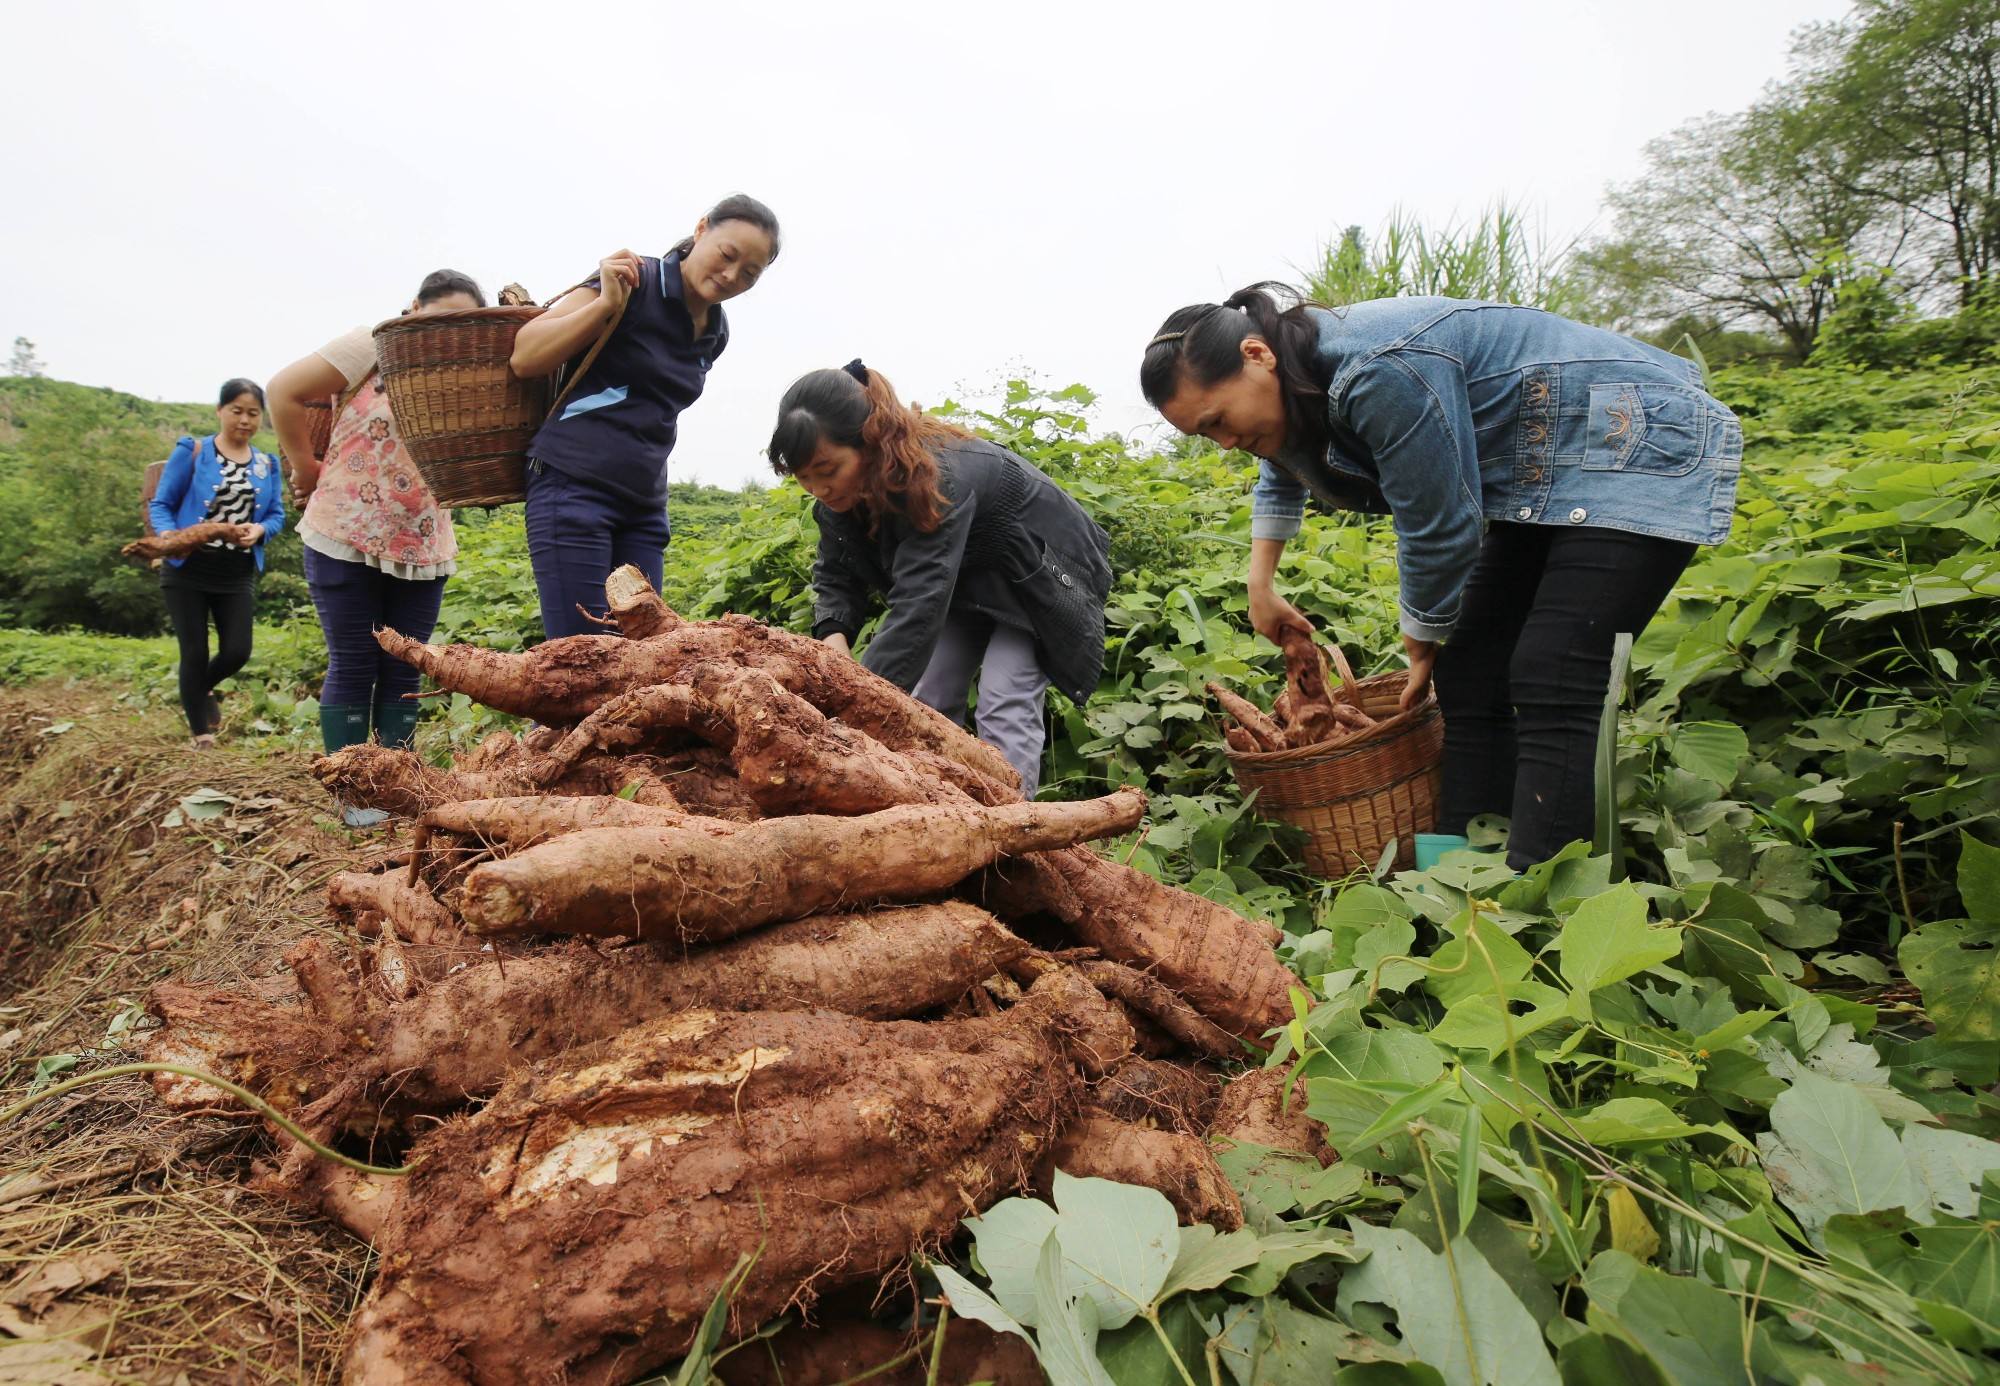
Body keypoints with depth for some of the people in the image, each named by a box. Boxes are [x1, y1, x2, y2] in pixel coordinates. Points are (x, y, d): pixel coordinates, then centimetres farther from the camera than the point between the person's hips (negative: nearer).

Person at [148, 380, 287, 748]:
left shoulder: (267, 465, 9)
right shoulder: (192, 452, -3)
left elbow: (277, 514, 8)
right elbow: (160, 504, -4)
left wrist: (259, 530, -15)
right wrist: (168, 536, -24)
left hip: (238, 576, 3)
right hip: (187, 570, -3)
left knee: (237, 652, 0)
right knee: (195, 653, 1)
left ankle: (203, 689, 36)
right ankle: (201, 737, 14)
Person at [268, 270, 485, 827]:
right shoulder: (375, 346, -5)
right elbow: (284, 390, -5)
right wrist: (306, 469, -3)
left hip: (423, 550, 5)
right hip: (346, 540, -4)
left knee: (403, 672, 9)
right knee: (353, 667, 2)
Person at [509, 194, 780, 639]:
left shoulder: (715, 334, 12)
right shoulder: (634, 281, -7)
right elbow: (525, 359, -11)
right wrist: (606, 303, -20)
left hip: (644, 503, 7)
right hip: (573, 486, -7)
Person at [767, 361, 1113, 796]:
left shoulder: (937, 477, -39)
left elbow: (918, 604, -46)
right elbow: (835, 576, -9)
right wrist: (834, 638, -31)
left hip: (1035, 576, -7)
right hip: (965, 582, 7)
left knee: (1005, 704, -21)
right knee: (928, 700, -1)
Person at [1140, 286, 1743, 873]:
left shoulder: (1381, 372, -31)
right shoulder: (1301, 381, 1)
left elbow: (1439, 530, -22)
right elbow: (1281, 475, 25)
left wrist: (1422, 643, -5)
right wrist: (1261, 585, 18)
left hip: (1645, 445, -9)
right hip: (1543, 479, 9)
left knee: (1548, 688, -20)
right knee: (1471, 677, -1)